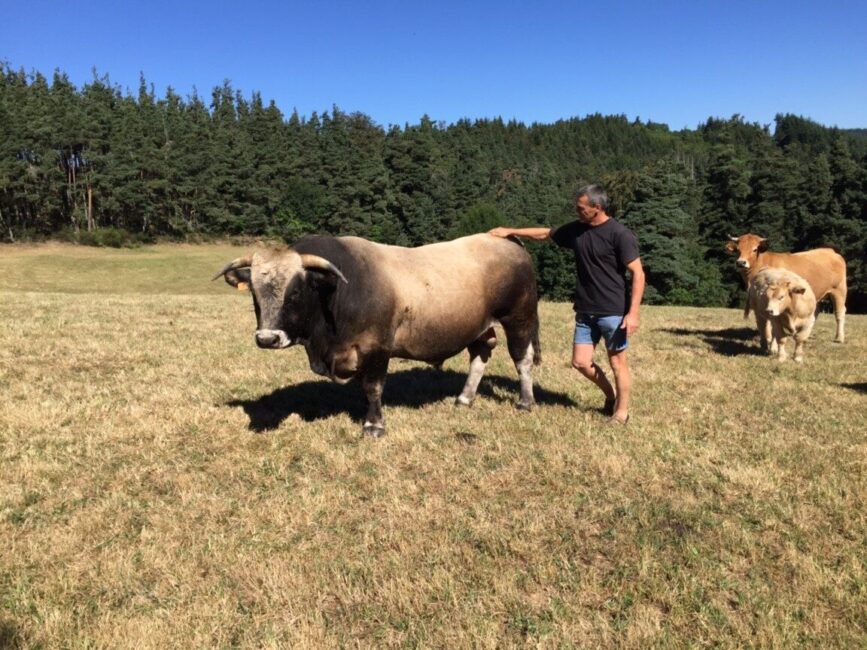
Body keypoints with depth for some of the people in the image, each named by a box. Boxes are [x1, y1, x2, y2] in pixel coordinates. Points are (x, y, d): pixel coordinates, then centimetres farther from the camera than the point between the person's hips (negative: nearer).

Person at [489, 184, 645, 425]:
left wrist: (633, 313, -19)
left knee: (617, 362, 4)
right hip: (585, 311, 6)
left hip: (614, 312, -6)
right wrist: (510, 231, 21)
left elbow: (638, 273, -13)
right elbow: (545, 233, 21)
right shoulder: (576, 230, 6)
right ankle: (610, 396, 31)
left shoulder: (620, 234, -12)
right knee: (580, 362, 7)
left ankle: (622, 411, 22)